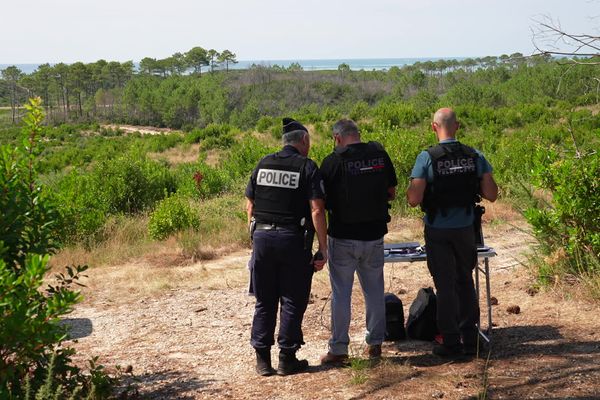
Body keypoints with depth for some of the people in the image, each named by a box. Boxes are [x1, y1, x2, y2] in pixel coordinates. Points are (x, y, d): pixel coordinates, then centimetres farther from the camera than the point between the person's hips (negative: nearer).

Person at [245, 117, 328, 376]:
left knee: (264, 302, 12)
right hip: (293, 240, -4)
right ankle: (287, 359, 11)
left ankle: (262, 359, 14)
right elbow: (317, 211, -12)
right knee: (292, 302, 7)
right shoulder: (307, 167, -5)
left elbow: (249, 205, 11)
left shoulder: (263, 164, 9)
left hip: (262, 237, 4)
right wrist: (323, 249, -10)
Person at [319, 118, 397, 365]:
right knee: (375, 291, 15)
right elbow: (391, 193, 7)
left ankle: (339, 349, 10)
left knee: (341, 293, 6)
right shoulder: (379, 153, -1)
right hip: (374, 234, 4)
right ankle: (375, 344, 23)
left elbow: (323, 203, -9)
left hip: (343, 237, -3)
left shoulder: (333, 161, -13)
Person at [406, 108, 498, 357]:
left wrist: (411, 188, 3)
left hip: (438, 231, -3)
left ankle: (451, 343, 12)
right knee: (465, 282, 18)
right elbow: (491, 195, -3)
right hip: (465, 229, 3)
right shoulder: (475, 157, -4)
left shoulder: (426, 158, -14)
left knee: (446, 285, 7)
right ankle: (470, 340, 23)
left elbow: (414, 200, -18)